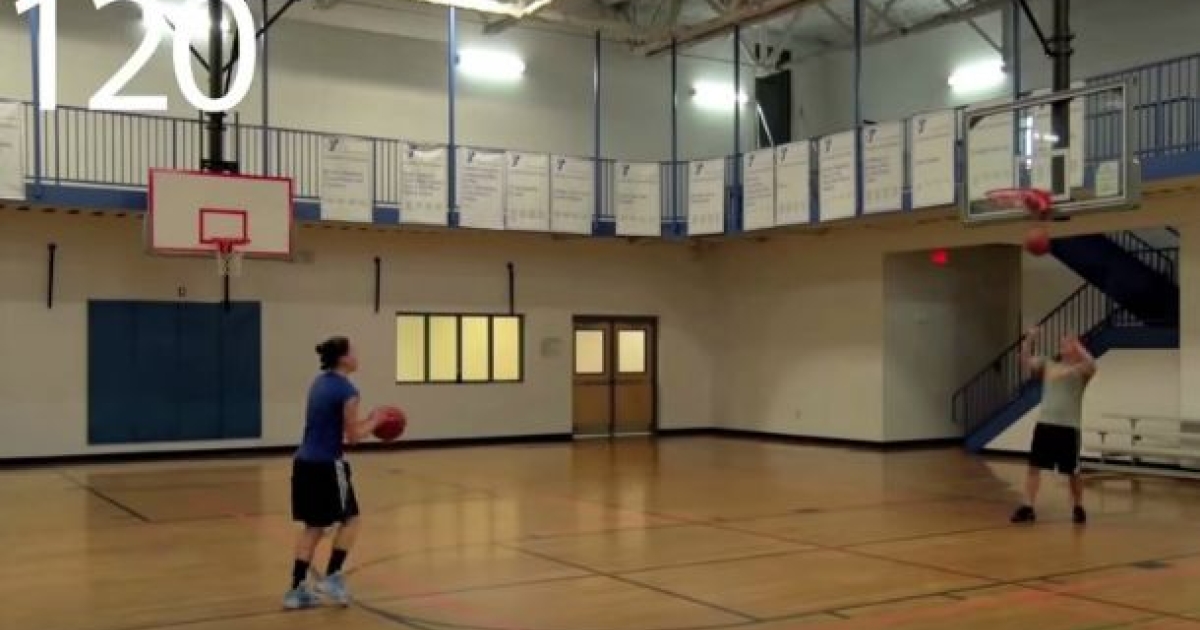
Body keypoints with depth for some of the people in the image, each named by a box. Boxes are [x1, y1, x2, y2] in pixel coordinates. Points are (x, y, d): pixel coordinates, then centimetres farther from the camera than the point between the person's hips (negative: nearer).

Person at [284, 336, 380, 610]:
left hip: (304, 462, 8)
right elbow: (353, 436, -11)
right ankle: (332, 577, 8)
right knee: (350, 519, 12)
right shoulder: (347, 390, -13)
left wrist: (365, 421, 18)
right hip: (326, 465, -8)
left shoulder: (319, 382, 12)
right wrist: (374, 422, 5)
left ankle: (297, 589, 12)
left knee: (313, 526, 13)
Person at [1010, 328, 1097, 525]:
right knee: (1034, 466, -1)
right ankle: (1028, 508, 3)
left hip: (1068, 427, -4)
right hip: (1045, 423, 4)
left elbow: (1092, 365, -23)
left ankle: (1078, 507, 26)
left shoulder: (1081, 370, -1)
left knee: (1073, 471, 6)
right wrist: (1029, 339, -7)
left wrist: (1076, 345, -21)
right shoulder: (1048, 365, 12)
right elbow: (1026, 361, 4)